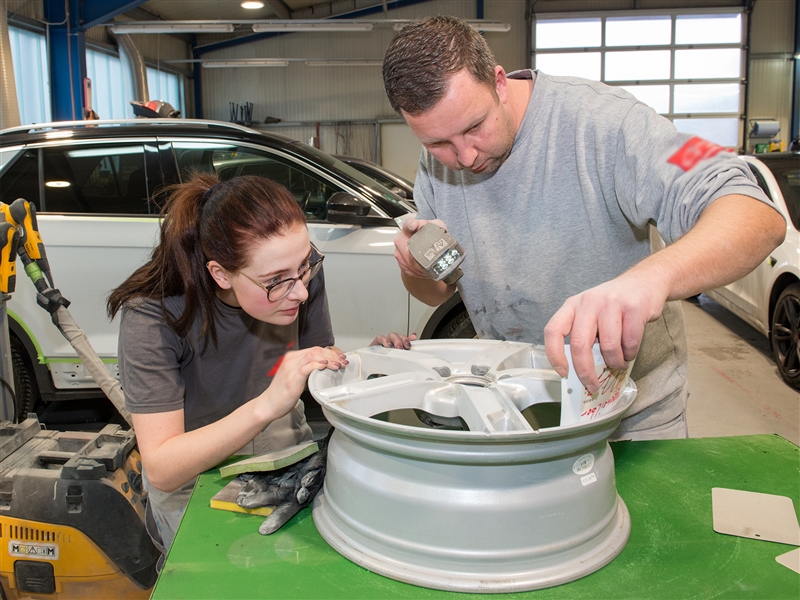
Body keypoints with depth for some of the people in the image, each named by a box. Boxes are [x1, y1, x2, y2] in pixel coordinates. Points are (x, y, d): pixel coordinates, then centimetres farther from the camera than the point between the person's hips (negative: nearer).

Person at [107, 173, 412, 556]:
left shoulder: (302, 271, -17)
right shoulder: (153, 316, -29)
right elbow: (161, 470, -31)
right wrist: (267, 405, -45)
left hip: (287, 450, 3)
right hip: (194, 484, -2)